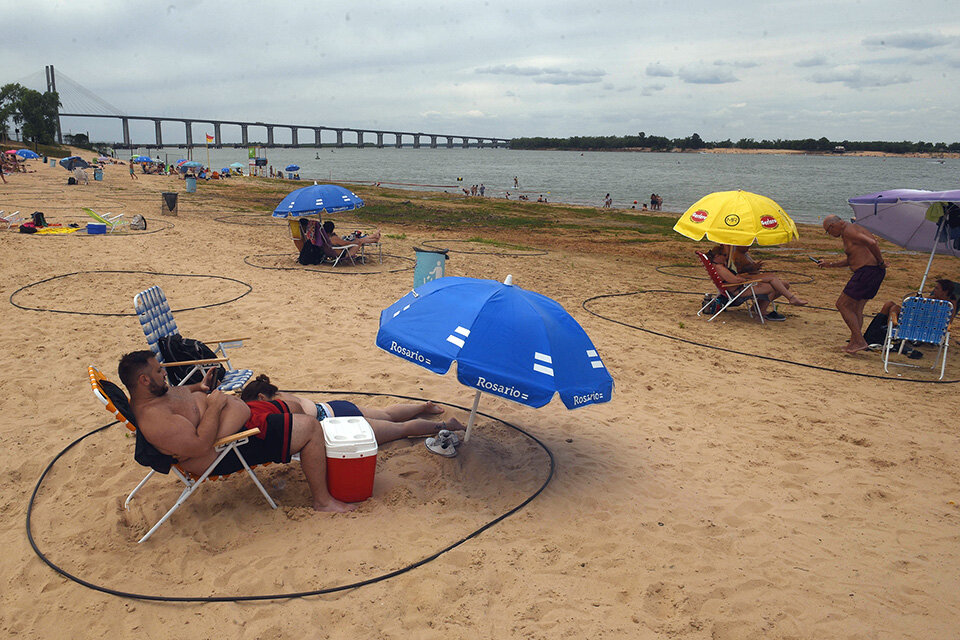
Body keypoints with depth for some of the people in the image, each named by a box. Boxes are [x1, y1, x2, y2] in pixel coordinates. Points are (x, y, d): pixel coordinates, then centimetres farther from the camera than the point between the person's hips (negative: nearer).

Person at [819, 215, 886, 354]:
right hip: (876, 272, 10)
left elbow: (872, 243, -25)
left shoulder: (848, 231, -12)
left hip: (867, 272, -10)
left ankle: (859, 341, -4)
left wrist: (880, 262, -14)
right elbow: (851, 260, 28)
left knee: (842, 305, -4)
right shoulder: (852, 229, 21)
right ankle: (854, 342, 18)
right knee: (856, 308, 15)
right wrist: (830, 265, 28)